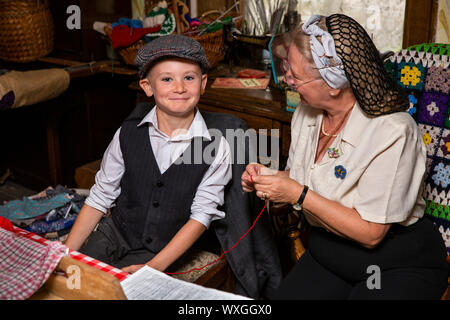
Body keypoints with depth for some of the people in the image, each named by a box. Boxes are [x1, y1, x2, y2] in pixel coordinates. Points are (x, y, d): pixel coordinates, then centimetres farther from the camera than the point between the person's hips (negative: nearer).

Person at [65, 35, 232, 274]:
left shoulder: (216, 148, -10)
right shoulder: (129, 133, -3)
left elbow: (201, 215, -10)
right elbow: (99, 198, 2)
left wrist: (153, 268, -20)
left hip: (158, 251, -2)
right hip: (114, 234, 3)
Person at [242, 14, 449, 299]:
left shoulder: (391, 132, -24)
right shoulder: (306, 115, -1)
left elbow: (370, 233, -22)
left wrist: (299, 195, -23)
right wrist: (267, 178, -7)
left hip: (400, 266, -5)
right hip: (325, 253, 5)